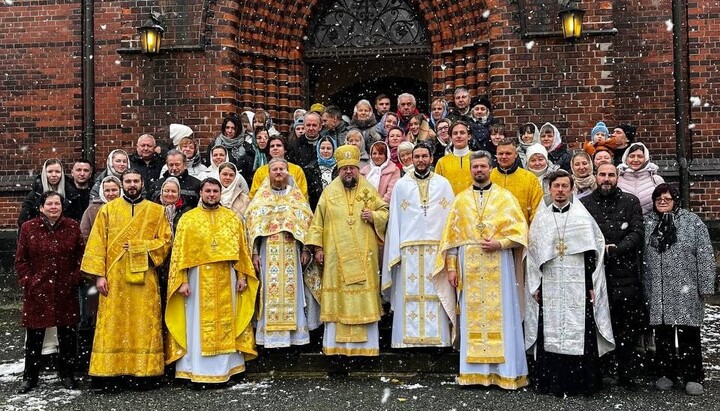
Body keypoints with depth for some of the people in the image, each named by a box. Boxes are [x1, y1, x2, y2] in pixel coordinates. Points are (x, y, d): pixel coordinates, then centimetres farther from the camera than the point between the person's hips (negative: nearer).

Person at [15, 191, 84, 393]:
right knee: (34, 336, 7)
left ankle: (67, 375, 22)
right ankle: (30, 377, 21)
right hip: (37, 291, -1)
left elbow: (81, 255, 4)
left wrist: (75, 279, -5)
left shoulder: (72, 226, 2)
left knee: (67, 335, 7)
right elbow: (21, 259, 3)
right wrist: (27, 282, -5)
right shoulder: (28, 227, 0)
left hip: (66, 291, 1)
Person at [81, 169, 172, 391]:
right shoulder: (108, 210, 8)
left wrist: (139, 247, -10)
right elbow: (97, 243, 2)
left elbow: (165, 240, 4)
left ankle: (144, 370, 6)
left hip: (144, 278, 1)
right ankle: (108, 372, 2)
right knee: (112, 325, -1)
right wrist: (99, 274, -7)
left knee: (143, 324, 1)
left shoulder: (156, 211, 9)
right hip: (114, 278, 0)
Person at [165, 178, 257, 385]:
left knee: (226, 321, 6)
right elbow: (180, 252, -1)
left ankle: (226, 366, 15)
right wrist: (182, 281, -8)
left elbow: (241, 249, 9)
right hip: (198, 279, -2)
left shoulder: (232, 218, 9)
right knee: (198, 323, 1)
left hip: (226, 279, 2)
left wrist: (242, 276, 2)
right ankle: (197, 369, 8)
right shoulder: (188, 218, 3)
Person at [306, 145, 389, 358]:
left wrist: (373, 216, -9)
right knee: (338, 297, 0)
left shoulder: (369, 190, 9)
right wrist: (317, 247, -1)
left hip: (365, 255, 1)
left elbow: (385, 211, 13)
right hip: (337, 256, 0)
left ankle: (366, 343, 10)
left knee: (365, 296, 1)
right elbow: (318, 221, 6)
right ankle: (336, 342, 7)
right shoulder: (329, 192, 7)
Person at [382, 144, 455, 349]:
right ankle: (409, 338, 5)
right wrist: (395, 252, -1)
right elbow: (394, 219, 7)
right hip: (409, 249, 0)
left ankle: (438, 337, 5)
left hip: (437, 248, 0)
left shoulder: (443, 184, 10)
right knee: (409, 295, -1)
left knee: (436, 293, -1)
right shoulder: (401, 185, 10)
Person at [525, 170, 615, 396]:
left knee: (579, 334, -1)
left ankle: (580, 382, 8)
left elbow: (594, 252, 2)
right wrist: (535, 286, 5)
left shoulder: (582, 216, 3)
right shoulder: (541, 217, 9)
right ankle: (552, 382, 10)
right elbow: (533, 253, 10)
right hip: (550, 287, 2)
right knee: (551, 334, 2)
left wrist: (592, 286, -4)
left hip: (578, 287, -2)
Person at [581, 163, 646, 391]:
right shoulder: (584, 203, 9)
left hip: (625, 272, 0)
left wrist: (614, 249, -13)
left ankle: (626, 374, 15)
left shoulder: (631, 202, 10)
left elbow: (637, 233, -1)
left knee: (628, 325, 3)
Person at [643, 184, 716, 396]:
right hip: (658, 292, 3)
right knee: (663, 333, 9)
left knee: (688, 333, 1)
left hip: (686, 291, -3)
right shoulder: (648, 223, 9)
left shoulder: (692, 221, 0)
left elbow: (705, 255, -4)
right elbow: (643, 257, 11)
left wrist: (705, 286, -8)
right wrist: (645, 287, 7)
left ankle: (693, 376, 12)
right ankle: (667, 373, 22)